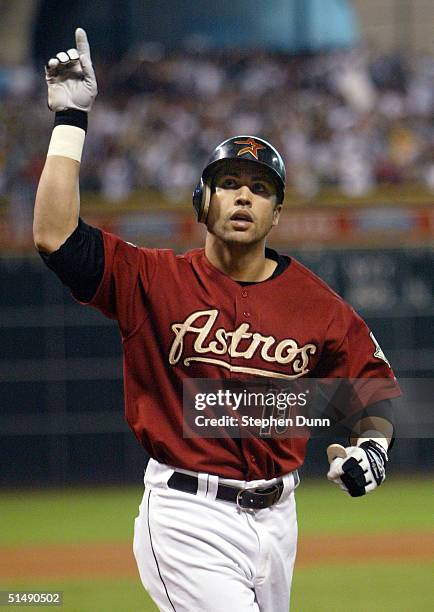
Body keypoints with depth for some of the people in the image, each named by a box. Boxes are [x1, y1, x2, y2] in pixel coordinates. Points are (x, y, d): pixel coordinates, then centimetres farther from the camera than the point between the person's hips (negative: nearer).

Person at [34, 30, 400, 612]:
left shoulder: (314, 301, 5)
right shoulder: (154, 279, -3)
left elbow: (374, 381, 15)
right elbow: (56, 236, -15)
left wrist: (371, 445, -7)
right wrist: (71, 120, -14)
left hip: (276, 516, 5)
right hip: (188, 516, -5)